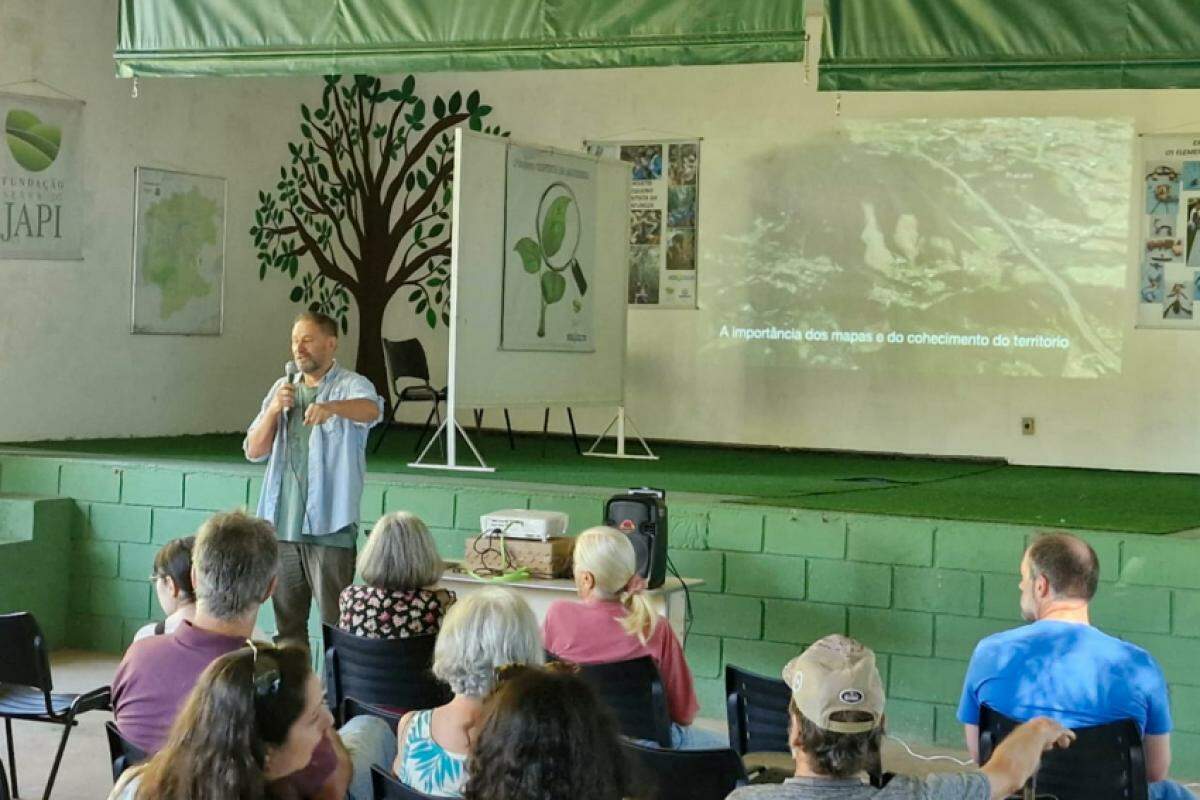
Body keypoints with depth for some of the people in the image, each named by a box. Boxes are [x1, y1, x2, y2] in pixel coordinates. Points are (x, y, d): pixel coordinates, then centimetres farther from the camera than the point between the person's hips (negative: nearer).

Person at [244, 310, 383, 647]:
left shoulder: (350, 386, -2)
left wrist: (330, 406, -47)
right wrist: (274, 409, -6)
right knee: (287, 621, 11)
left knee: (336, 620, -6)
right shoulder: (283, 388, 15)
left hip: (329, 527, -5)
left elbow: (371, 410, -27)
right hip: (282, 522, 6)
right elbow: (254, 451, 11)